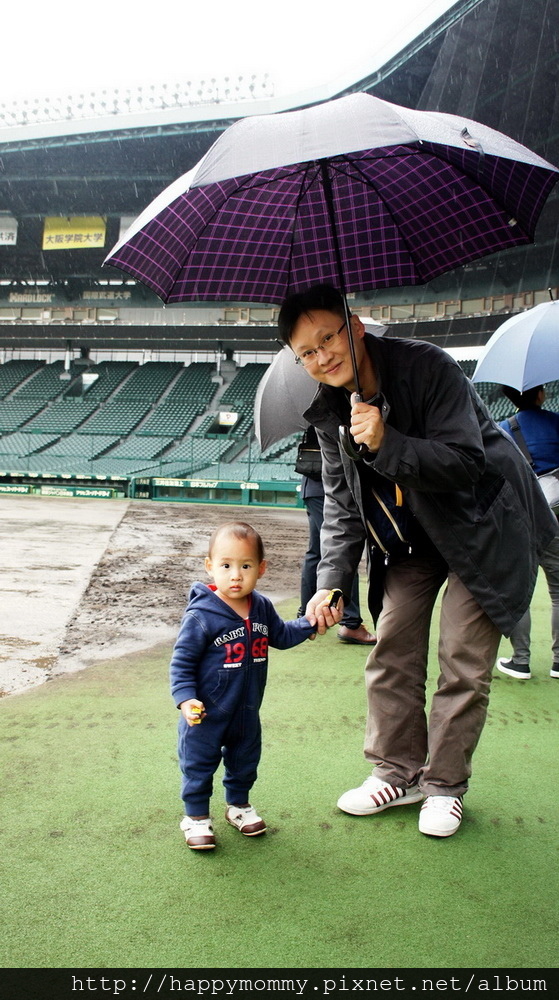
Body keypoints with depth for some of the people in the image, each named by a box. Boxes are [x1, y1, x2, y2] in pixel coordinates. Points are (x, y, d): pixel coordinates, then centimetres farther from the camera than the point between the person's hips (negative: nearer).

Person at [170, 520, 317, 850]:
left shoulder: (263, 607, -4)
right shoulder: (201, 615, -23)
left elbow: (281, 635, 14)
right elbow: (182, 660, -17)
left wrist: (310, 624, 2)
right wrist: (185, 698, -27)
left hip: (247, 711, 6)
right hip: (207, 713, -6)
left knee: (245, 761, 23)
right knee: (199, 764, 10)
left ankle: (239, 805, 46)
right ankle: (196, 816, 30)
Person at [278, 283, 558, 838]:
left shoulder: (426, 366, -25)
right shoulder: (330, 413, -5)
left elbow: (465, 463, -27)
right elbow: (342, 504, -2)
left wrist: (387, 444, -39)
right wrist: (331, 583, -12)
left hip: (481, 524, -5)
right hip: (412, 534, 6)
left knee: (462, 660, -3)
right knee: (391, 651, 5)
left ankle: (444, 784, 16)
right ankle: (399, 772, 22)